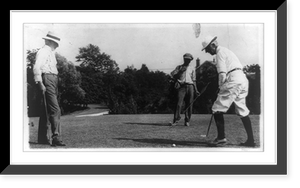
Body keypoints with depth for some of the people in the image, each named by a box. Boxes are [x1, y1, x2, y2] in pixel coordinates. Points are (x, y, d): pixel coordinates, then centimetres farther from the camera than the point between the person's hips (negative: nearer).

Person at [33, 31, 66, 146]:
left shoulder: (50, 53, 23)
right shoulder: (43, 51, -8)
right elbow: (36, 68, -17)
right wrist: (40, 83, -25)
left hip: (52, 81, 10)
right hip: (47, 81, -10)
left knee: (46, 110, 12)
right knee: (55, 110, -16)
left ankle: (42, 138, 19)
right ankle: (56, 137, -18)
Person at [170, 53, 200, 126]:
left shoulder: (192, 69, 19)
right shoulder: (179, 67, 15)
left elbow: (194, 80, 19)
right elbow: (173, 75, 5)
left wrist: (196, 90, 12)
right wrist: (180, 71, -7)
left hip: (190, 87, 2)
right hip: (181, 86, -2)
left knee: (189, 105, -2)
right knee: (179, 103, -14)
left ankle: (187, 121, 5)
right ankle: (176, 120, -13)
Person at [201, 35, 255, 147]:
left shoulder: (220, 52, -3)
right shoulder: (226, 51, 26)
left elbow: (222, 74, -12)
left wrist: (220, 87, -1)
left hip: (233, 82, -10)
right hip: (243, 80, 10)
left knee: (217, 109, -4)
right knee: (243, 112, 11)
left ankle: (221, 137, -7)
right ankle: (250, 140, 10)